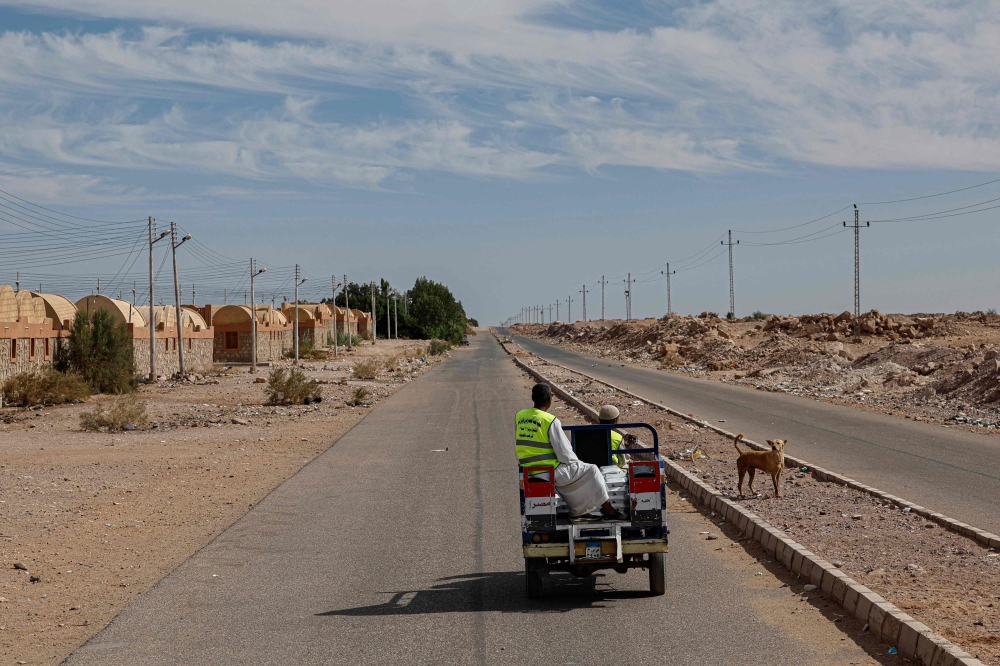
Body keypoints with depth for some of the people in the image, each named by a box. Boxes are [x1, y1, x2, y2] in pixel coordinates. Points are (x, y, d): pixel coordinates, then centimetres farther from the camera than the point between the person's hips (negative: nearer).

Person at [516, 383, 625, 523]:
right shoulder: (551, 421, -17)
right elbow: (565, 455, -14)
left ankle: (577, 513, 30)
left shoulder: (519, 417, 3)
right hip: (550, 472, -7)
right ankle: (609, 511, 18)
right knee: (591, 471, 9)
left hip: (528, 471, 8)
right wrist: (577, 463, 8)